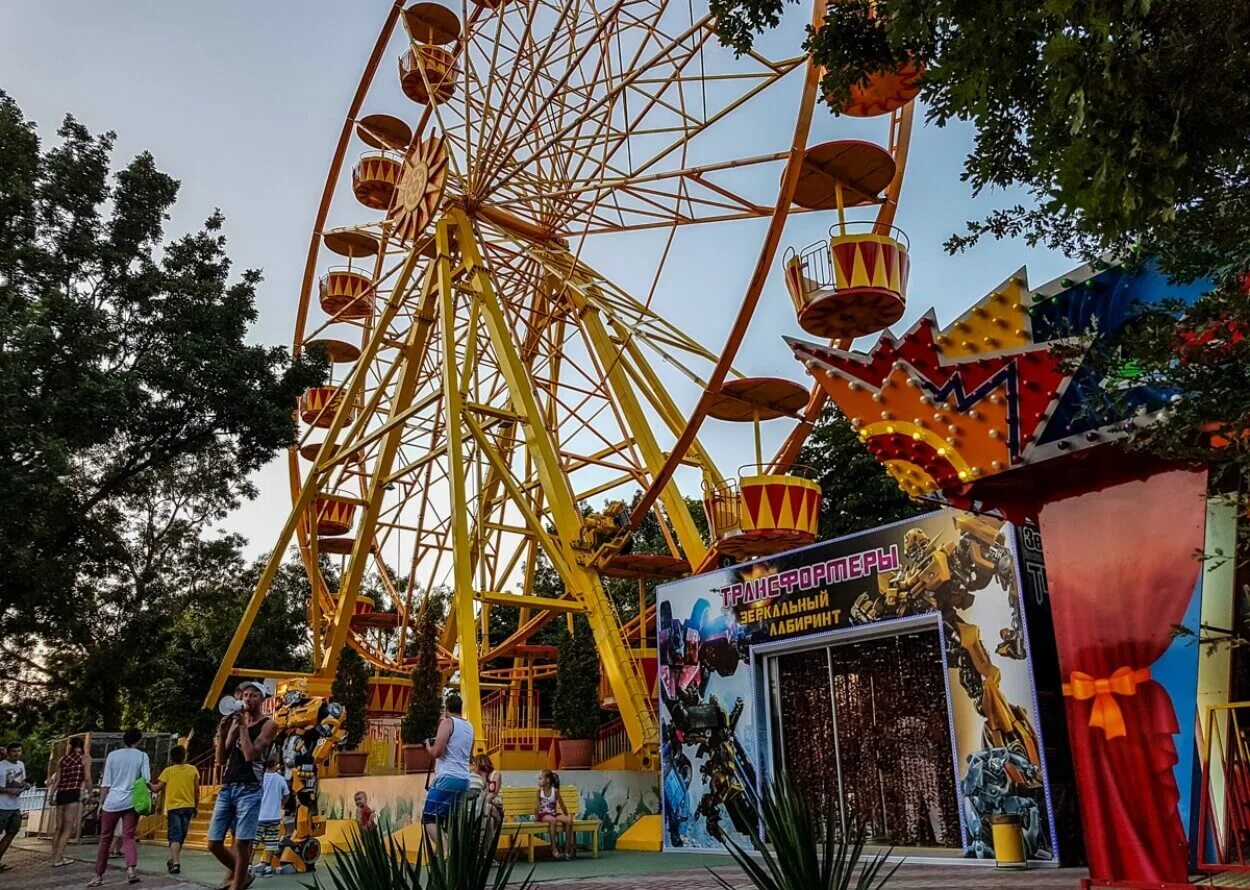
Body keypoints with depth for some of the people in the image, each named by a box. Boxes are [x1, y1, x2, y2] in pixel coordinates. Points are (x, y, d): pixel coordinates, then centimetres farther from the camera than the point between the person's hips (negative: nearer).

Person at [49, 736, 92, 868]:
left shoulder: (62, 759, 14)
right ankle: (57, 859, -3)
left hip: (60, 794, 5)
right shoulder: (84, 759, 2)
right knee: (68, 828, -1)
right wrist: (90, 793, 4)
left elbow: (57, 779, 10)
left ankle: (56, 856, 19)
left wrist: (52, 795, 16)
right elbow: (87, 778, -5)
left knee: (59, 827, 15)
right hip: (74, 794, -5)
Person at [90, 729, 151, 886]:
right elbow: (146, 781, -3)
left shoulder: (112, 755, 6)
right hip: (131, 802, -1)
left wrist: (101, 803, 10)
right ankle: (131, 868, -21)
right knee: (128, 837, 0)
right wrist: (153, 788, 17)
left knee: (105, 839, 11)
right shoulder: (142, 755, 3)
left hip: (112, 802, 1)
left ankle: (98, 876, 17)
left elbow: (106, 783, 5)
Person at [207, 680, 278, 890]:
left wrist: (243, 727, -11)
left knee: (241, 843, -7)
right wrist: (222, 734, -3)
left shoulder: (268, 725, -1)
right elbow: (221, 759, 13)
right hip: (226, 788, 6)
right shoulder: (235, 722, 15)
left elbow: (250, 755, -13)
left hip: (249, 790, -6)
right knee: (214, 843, 7)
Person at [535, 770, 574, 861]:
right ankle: (554, 849, -32)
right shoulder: (540, 791, -3)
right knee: (553, 820, -36)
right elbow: (538, 805, -2)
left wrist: (567, 816, 5)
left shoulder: (555, 791, -4)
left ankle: (567, 849, -15)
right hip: (544, 815, -2)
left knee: (569, 820, -23)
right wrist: (536, 817, -8)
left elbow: (562, 805, 2)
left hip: (554, 814, 2)